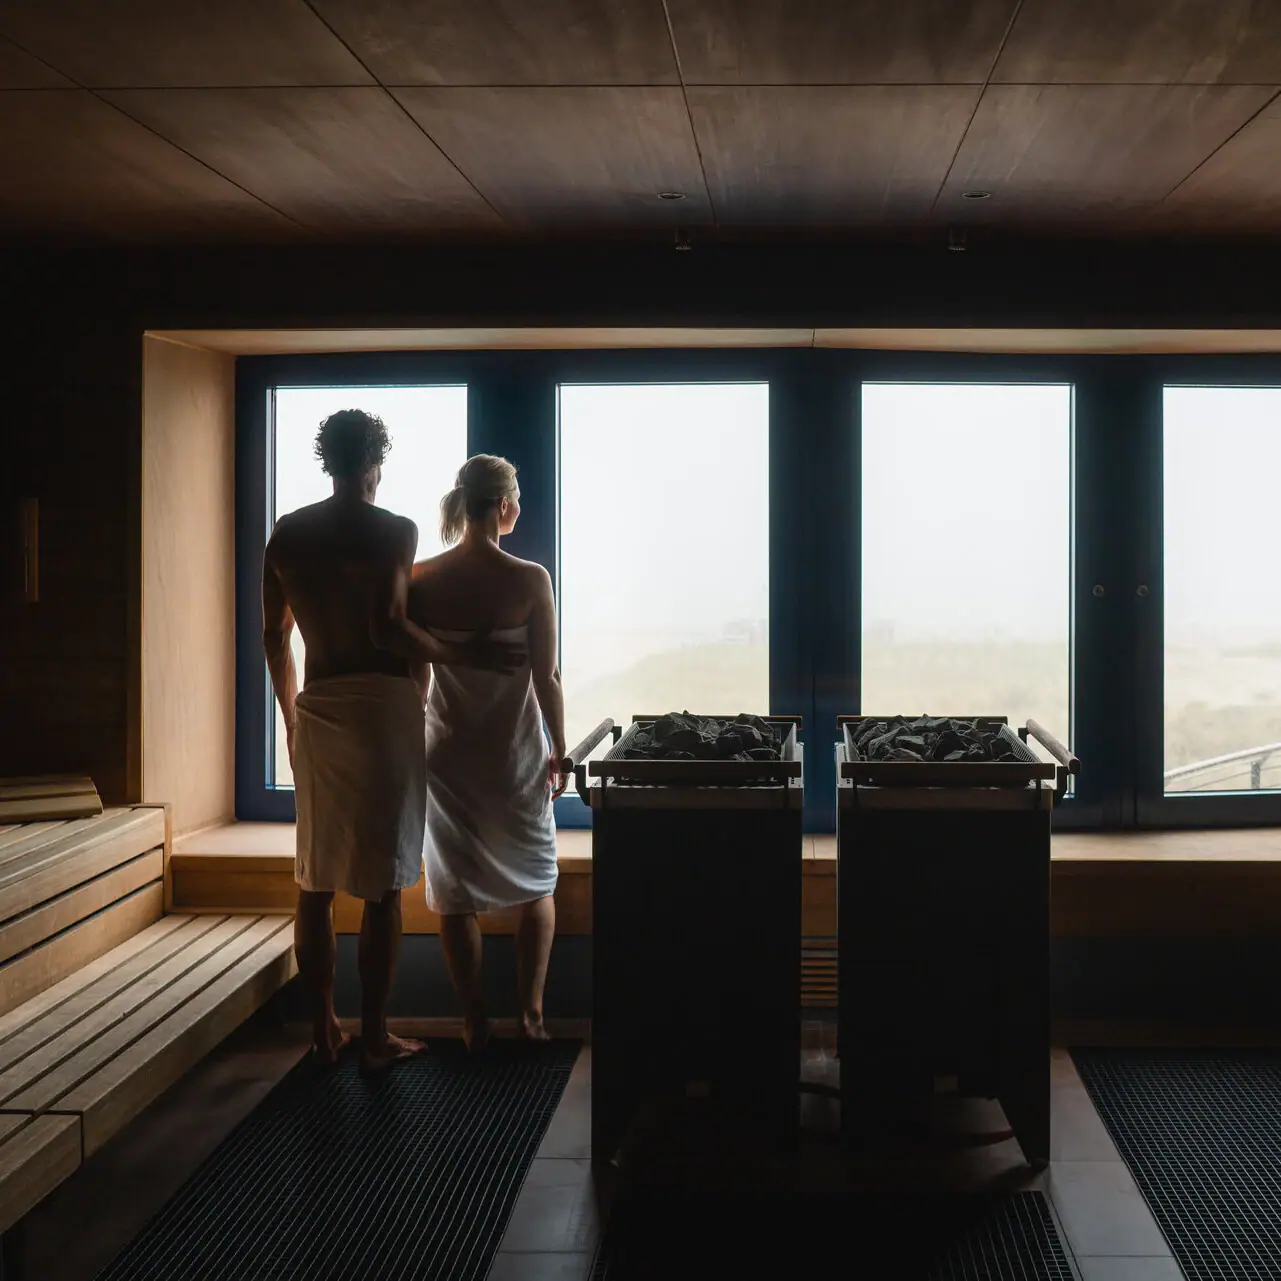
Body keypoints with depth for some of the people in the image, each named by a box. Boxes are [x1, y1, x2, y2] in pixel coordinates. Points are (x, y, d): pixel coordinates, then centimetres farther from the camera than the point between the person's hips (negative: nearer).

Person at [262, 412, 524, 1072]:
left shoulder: (286, 534, 7)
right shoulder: (394, 531, -8)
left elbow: (274, 637, 11)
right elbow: (387, 628, -19)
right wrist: (468, 655, -9)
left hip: (317, 712, 5)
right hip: (384, 708, -5)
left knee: (315, 880, 12)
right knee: (382, 885, 2)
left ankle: (323, 1029, 19)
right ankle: (374, 1035, 8)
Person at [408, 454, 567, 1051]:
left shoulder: (421, 579, -7)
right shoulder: (529, 580, -14)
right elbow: (546, 677, -11)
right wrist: (559, 749, 2)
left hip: (446, 754, 2)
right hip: (516, 754, -2)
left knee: (455, 891, 11)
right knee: (535, 884, 17)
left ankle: (475, 1023, 16)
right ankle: (531, 1012, 13)